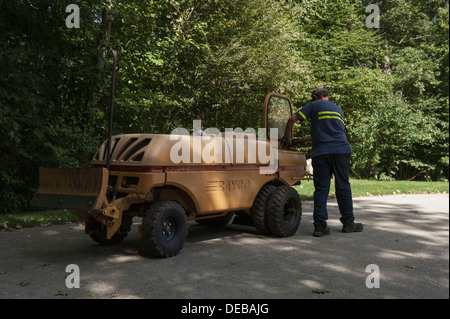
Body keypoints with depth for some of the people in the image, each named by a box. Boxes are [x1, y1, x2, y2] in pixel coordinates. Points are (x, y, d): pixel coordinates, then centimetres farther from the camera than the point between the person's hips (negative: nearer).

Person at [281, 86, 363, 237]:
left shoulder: (314, 105, 8)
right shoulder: (338, 109, 23)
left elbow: (293, 119, -1)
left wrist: (286, 137, 12)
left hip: (320, 152, -3)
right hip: (341, 149, 3)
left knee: (321, 189, -1)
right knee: (343, 187, 9)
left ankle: (320, 225, -2)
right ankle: (348, 223, 15)